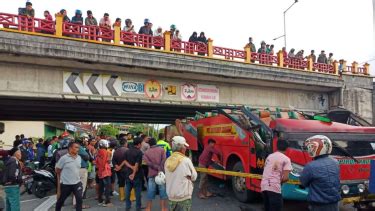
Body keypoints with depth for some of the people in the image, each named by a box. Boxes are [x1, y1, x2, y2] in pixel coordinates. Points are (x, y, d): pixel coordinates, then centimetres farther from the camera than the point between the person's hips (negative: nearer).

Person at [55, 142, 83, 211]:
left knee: (79, 199, -9)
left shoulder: (79, 157, 2)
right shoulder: (63, 158, -13)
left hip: (77, 183, 3)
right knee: (60, 201, 16)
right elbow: (57, 171, -3)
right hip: (65, 184, -3)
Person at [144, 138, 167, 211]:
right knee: (163, 195, 6)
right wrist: (161, 170, -15)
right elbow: (163, 162, -11)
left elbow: (149, 163, -8)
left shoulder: (146, 152, 8)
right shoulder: (161, 150, 3)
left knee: (150, 196, 11)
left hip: (152, 175, 2)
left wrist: (158, 168, -13)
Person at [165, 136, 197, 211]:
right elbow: (194, 177, -7)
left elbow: (167, 178, 8)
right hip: (183, 197, -5)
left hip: (171, 197, 5)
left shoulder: (168, 161, -1)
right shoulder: (186, 160, -17)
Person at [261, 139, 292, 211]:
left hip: (264, 186, 6)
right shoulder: (286, 159, -1)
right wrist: (280, 181, 10)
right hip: (274, 187, -6)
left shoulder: (269, 156, 16)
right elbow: (285, 178, -9)